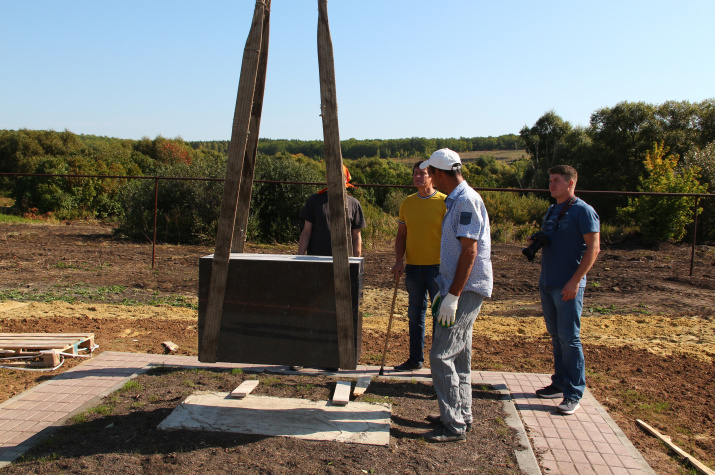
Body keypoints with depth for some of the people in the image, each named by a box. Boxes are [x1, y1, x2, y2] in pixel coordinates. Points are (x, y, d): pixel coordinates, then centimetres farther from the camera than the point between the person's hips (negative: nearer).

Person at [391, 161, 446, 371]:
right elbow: (401, 234, 12)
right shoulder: (407, 203, 8)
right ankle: (416, 359, 23)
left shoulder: (444, 202, -5)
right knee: (415, 314, 12)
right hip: (413, 267, 5)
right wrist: (399, 261, 1)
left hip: (437, 267, -4)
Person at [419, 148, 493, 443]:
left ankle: (454, 426, 1)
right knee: (459, 355, 16)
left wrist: (452, 296, -24)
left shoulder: (467, 201, -16)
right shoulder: (455, 201, 15)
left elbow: (470, 251, -23)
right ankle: (461, 416, 27)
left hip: (466, 290, -10)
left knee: (442, 356, -8)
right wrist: (444, 291, 23)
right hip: (460, 289, 10)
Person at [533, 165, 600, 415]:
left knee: (569, 339, -4)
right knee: (556, 336, 14)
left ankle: (573, 394, 3)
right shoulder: (552, 211, 15)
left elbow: (593, 248, -14)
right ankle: (560, 383, 24)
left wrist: (575, 281, -20)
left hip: (569, 286, -8)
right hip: (548, 284, 8)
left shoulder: (582, 211, -9)